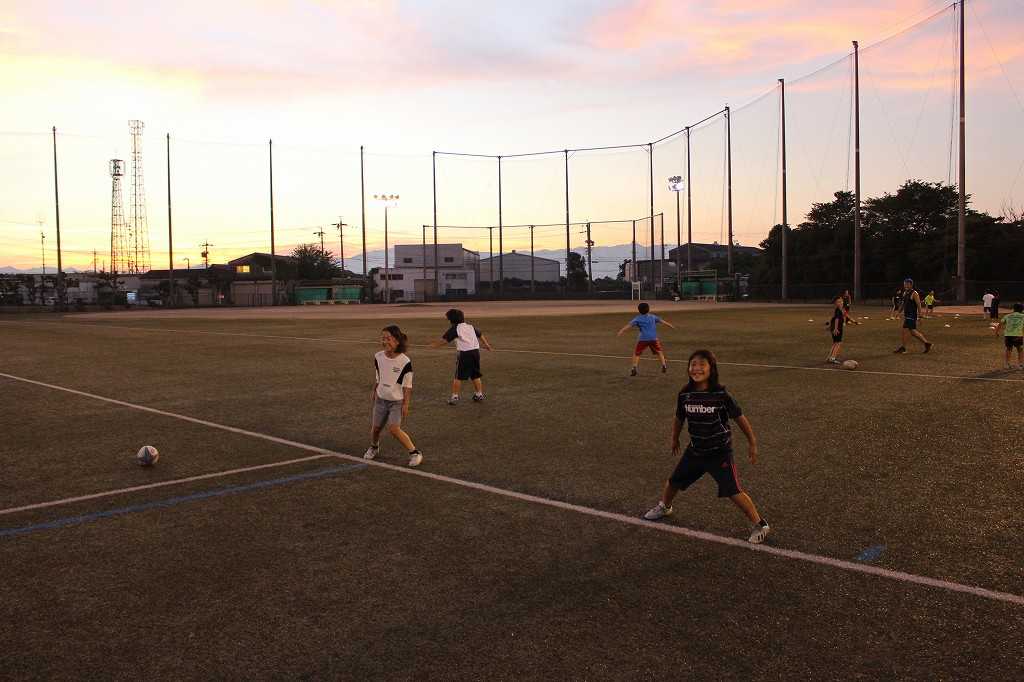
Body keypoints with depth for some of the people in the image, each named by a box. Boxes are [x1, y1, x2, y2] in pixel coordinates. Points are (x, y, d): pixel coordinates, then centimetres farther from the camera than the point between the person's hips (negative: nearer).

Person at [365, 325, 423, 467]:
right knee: (375, 427, 9)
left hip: (397, 401, -5)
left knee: (394, 429, -18)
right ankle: (373, 447, 40)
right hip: (381, 399, 5)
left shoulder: (405, 361, -18)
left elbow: (407, 386, -12)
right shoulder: (378, 357, -3)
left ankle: (415, 452, -5)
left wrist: (406, 405, -13)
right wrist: (373, 395, 16)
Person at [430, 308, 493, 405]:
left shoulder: (454, 329, -4)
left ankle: (455, 397, 3)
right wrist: (487, 345, 37)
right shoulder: (470, 326, 13)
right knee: (476, 375, 17)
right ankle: (479, 395, 23)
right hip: (475, 351, 6)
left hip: (464, 353, -6)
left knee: (458, 377, 2)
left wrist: (433, 345, 2)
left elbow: (444, 340, -9)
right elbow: (480, 335, 23)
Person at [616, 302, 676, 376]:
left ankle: (634, 369, -2)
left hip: (643, 339, -2)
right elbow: (662, 322, 21)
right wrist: (671, 326, 34)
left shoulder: (637, 319, 5)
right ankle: (664, 366, 19)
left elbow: (629, 325, -8)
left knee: (636, 353, 9)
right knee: (659, 352, 22)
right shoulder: (653, 317, 13)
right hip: (654, 338, 2)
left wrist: (621, 331, -16)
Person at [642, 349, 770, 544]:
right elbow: (679, 418, 10)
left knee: (733, 492, -11)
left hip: (720, 452, -4)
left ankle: (760, 524, 6)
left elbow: (739, 418, -8)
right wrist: (675, 439, 22)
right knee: (674, 481, 16)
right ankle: (664, 506, 47)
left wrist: (752, 443, -3)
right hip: (695, 449, 5)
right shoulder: (685, 394, -8)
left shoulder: (721, 394, -19)